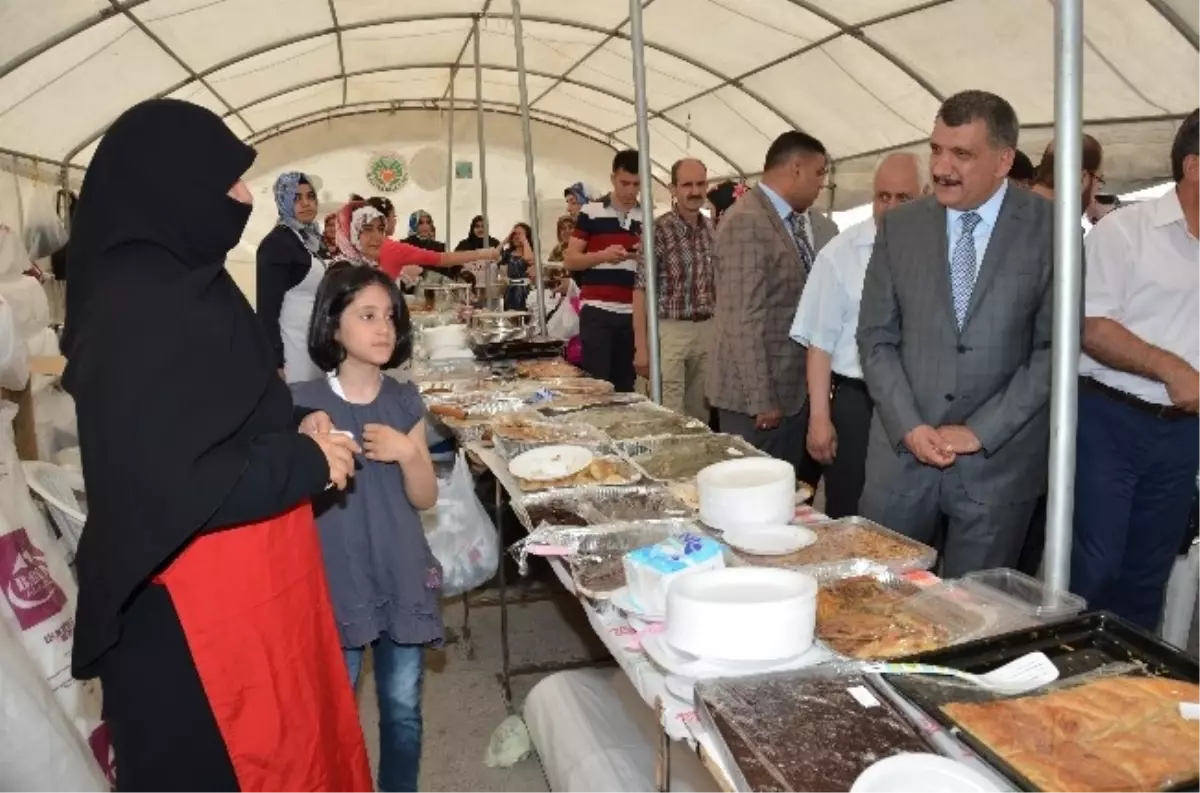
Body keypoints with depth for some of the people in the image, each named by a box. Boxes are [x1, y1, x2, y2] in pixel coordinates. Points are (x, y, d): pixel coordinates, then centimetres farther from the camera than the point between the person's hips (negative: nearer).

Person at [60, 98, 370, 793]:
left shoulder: (178, 287, 8)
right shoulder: (140, 312, -22)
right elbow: (167, 484, -28)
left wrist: (293, 433, 1)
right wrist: (308, 463, -18)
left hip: (240, 588, 9)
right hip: (198, 616, -9)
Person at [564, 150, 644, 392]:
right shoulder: (591, 212, 1)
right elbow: (570, 260, 0)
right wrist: (603, 255, -15)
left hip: (633, 312, 3)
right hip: (596, 310, -3)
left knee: (626, 384, 7)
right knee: (595, 381, -4)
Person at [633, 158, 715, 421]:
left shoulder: (712, 229, 8)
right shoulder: (658, 230, -10)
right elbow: (641, 289, -12)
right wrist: (641, 346, -16)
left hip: (708, 330, 6)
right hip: (671, 330, -5)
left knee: (700, 414, 12)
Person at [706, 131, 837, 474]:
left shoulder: (795, 222, 12)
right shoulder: (747, 221, -16)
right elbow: (742, 320, -21)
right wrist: (761, 399, -20)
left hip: (792, 388, 9)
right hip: (756, 395, -9)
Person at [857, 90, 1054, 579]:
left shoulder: (1050, 228, -3)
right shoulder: (899, 226, 3)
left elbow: (1056, 347, -5)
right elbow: (877, 338, 3)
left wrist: (980, 432, -11)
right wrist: (909, 427, -8)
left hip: (999, 457, -1)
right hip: (902, 449, 2)